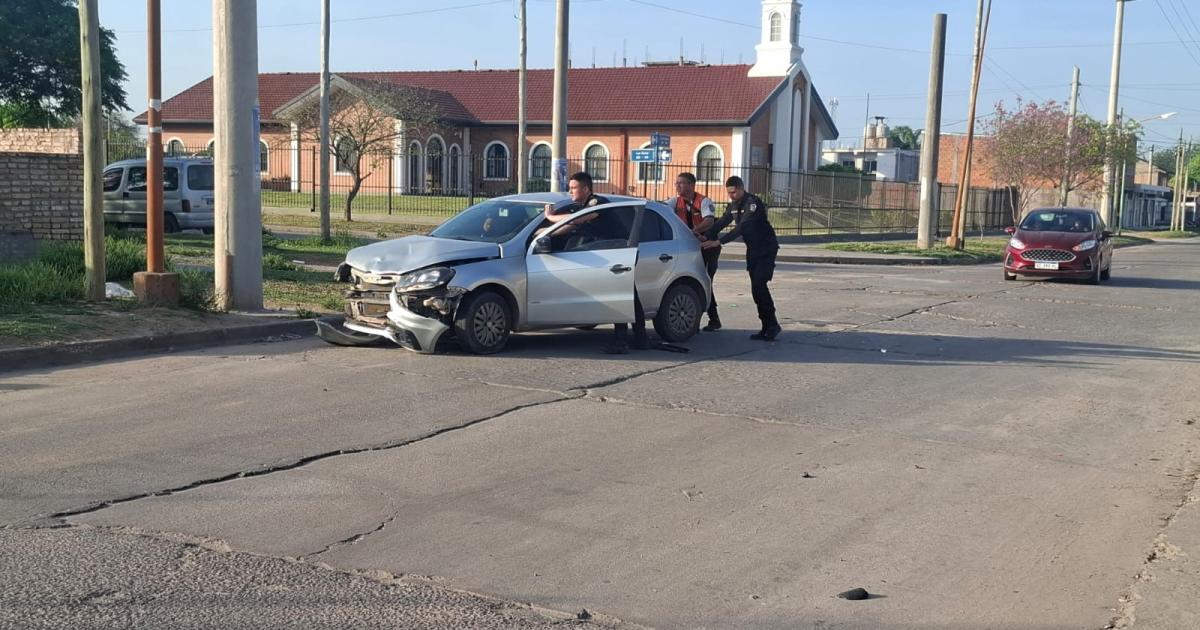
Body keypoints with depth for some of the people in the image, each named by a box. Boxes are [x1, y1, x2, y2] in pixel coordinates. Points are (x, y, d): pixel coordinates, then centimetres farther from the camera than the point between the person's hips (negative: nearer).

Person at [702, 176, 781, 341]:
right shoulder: (733, 206, 5)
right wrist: (706, 237, -17)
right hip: (752, 250, 8)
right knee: (756, 288, 4)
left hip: (766, 248, -8)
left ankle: (772, 325, -11)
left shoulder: (753, 203, -21)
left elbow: (742, 227, -30)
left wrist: (719, 242, -35)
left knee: (759, 285, -19)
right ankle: (767, 327, 9)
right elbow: (721, 223, 1)